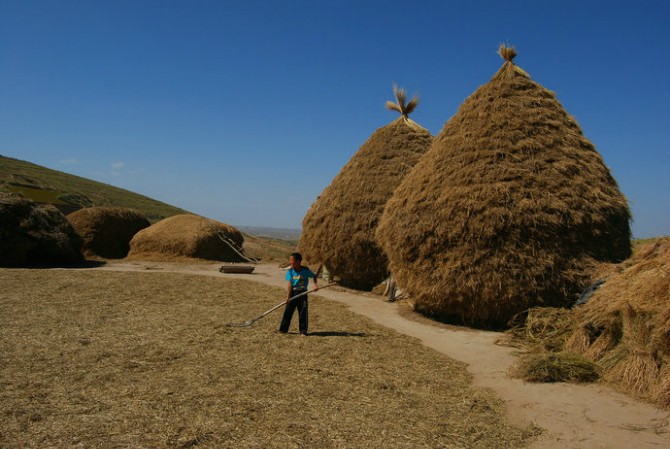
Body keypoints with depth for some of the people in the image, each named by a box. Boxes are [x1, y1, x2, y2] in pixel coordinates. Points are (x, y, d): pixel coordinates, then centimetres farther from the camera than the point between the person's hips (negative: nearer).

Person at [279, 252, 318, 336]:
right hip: (293, 292, 1)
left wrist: (316, 284, -2)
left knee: (303, 312, 1)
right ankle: (283, 329, 13)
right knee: (288, 311, 1)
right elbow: (289, 284, -10)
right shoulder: (290, 271, -4)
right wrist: (288, 296, -19)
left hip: (302, 293, -1)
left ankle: (303, 331, 12)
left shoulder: (306, 270, -5)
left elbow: (314, 276, 13)